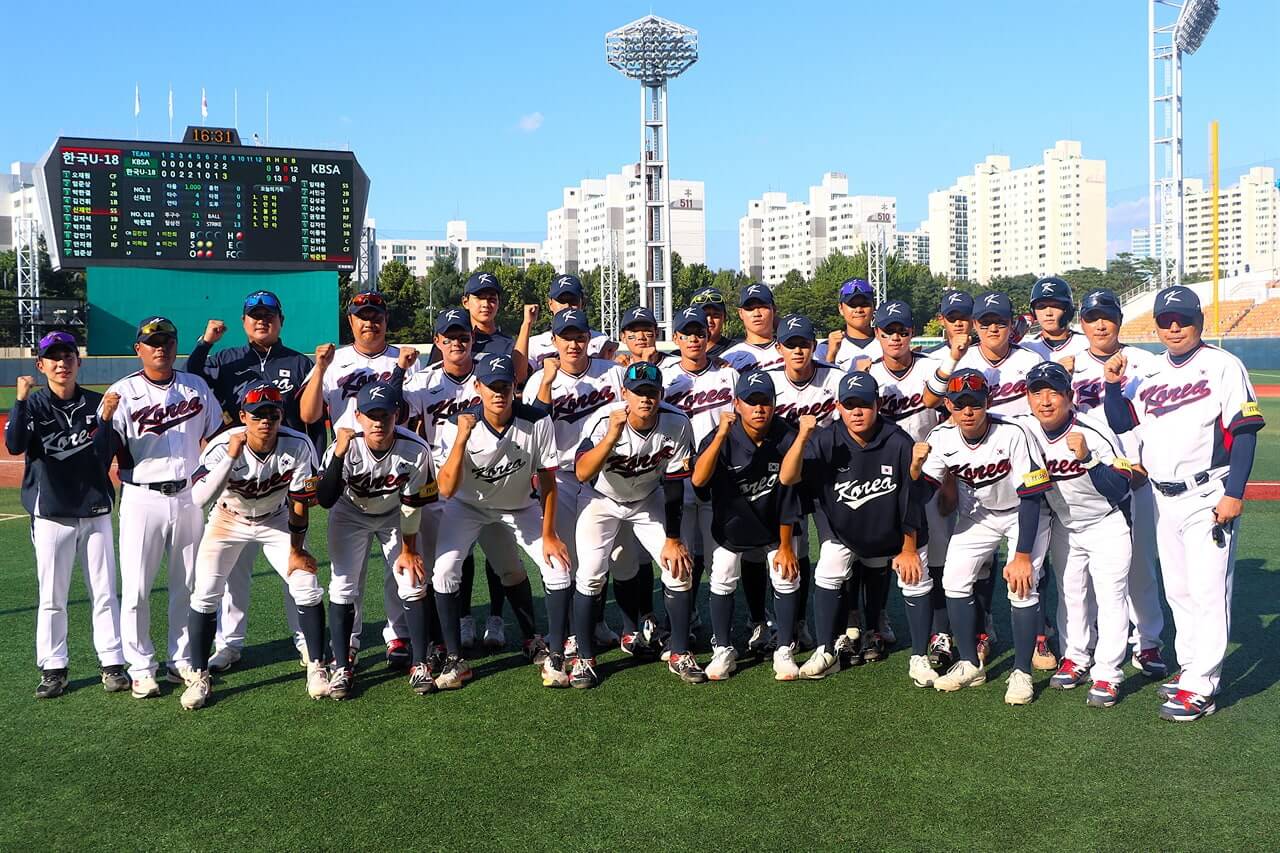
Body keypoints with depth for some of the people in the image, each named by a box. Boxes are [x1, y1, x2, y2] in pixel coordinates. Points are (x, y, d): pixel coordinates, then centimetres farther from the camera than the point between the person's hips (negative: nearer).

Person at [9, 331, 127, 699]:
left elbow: (104, 457, -6)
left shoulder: (96, 403, 2)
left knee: (105, 593, 5)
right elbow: (15, 445, -19)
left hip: (95, 510, 1)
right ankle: (53, 668, 15)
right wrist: (21, 400, -29)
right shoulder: (34, 405, -1)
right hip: (51, 514, -1)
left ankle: (112, 664, 13)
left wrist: (105, 421, -21)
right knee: (51, 596, 5)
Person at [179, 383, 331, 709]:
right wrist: (231, 456, -45)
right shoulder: (223, 446, -28)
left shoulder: (298, 446, -25)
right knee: (204, 594, -9)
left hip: (277, 520, 1)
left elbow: (299, 502, -13)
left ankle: (316, 668, 7)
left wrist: (296, 551, -8)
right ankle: (199, 676, 8)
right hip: (228, 520, -1)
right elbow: (199, 499, -41)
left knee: (307, 587, -10)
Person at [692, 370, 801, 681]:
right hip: (730, 521, -1)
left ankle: (784, 652, 10)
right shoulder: (722, 437, -25)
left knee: (787, 579, -5)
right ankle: (723, 650, 11)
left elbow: (789, 495, -13)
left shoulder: (786, 439, -22)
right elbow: (698, 480, -41)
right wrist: (721, 436, -49)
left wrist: (785, 545, -8)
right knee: (722, 579, -6)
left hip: (774, 523, 1)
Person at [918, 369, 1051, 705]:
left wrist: (1022, 555, -27)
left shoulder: (1012, 435, -31)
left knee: (1022, 586, -16)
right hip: (977, 513, 4)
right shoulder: (942, 437, -19)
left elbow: (1031, 498, -27)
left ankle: (1022, 672, 1)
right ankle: (970, 665, 13)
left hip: (1023, 513, -4)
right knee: (955, 581, -4)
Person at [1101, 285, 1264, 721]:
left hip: (1209, 496, -6)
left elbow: (1244, 431, -10)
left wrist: (1234, 493, -16)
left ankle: (1200, 688, -2)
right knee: (1178, 592, 14)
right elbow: (1121, 423, 14)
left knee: (1207, 591, -6)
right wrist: (1112, 384, -3)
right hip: (1164, 499, 7)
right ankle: (1191, 669, 26)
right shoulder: (1149, 373, 12)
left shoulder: (1222, 366, -7)